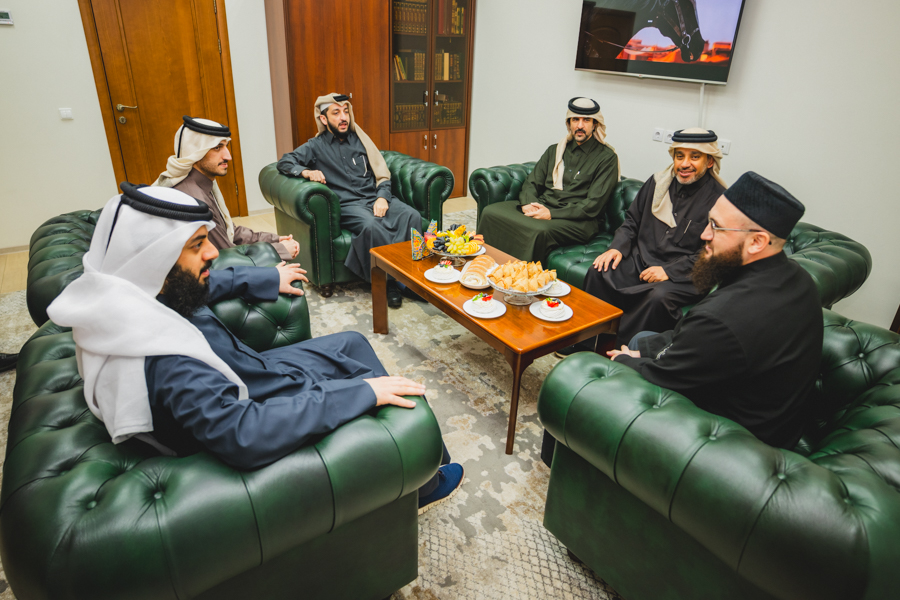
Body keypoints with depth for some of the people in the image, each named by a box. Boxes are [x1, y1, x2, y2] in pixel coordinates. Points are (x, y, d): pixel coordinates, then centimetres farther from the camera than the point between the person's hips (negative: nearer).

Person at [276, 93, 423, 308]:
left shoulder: (359, 139, 21)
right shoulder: (316, 147, 14)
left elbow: (382, 173, 16)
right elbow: (284, 162, 9)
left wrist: (382, 197, -5)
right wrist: (306, 171, -13)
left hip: (375, 197, 4)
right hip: (347, 204, -3)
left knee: (412, 216, -27)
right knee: (371, 225, -38)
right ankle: (389, 281, -26)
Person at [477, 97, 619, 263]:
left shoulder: (606, 157, 2)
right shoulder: (554, 151, 20)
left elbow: (592, 206, -7)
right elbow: (531, 183, 17)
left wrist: (552, 214, -18)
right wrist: (528, 203, -9)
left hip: (577, 221, -5)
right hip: (541, 207, 5)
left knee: (540, 231, -39)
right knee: (490, 212, -17)